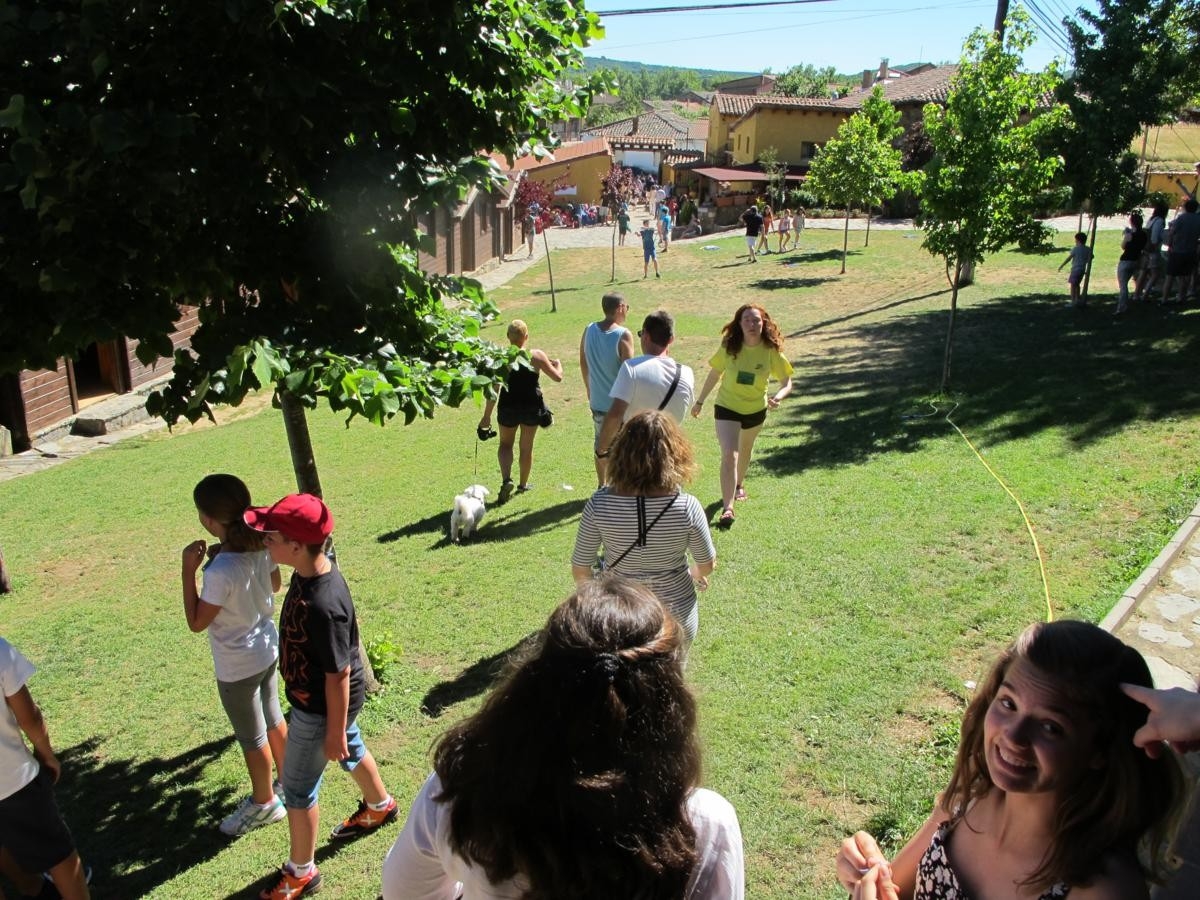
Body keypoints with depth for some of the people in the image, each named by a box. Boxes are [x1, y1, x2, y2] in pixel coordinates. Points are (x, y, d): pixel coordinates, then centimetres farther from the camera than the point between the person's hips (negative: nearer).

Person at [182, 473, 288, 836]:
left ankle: (264, 803, 36)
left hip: (237, 667, -7)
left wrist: (188, 569, -20)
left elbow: (196, 623, -19)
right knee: (274, 720, 26)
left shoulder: (220, 571, -34)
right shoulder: (261, 544, -12)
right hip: (267, 649, 7)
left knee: (252, 737, 15)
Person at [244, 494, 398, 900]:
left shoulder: (323, 605, -39)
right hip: (318, 698, 9)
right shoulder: (306, 574, -11)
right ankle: (380, 806, 58)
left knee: (298, 788, 12)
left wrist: (334, 731, -17)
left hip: (319, 709, -9)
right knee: (351, 751, 31)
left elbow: (338, 675, -28)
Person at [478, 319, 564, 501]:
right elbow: (557, 377, -1)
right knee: (527, 447, 18)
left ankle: (506, 479, -3)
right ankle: (523, 484, 32)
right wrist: (558, 364, 22)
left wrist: (487, 416, -2)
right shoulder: (537, 356, -9)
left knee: (505, 444, 19)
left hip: (508, 408, 0)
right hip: (532, 407, 0)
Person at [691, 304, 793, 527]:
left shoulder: (771, 351, -16)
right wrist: (700, 401, 7)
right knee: (729, 455, -17)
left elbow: (787, 382, -13)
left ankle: (739, 484, 53)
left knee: (745, 448, 26)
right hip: (727, 408, -2)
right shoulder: (729, 347, -15)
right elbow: (714, 374, -1)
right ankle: (728, 507, -19)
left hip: (756, 410, 2)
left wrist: (778, 396, -36)